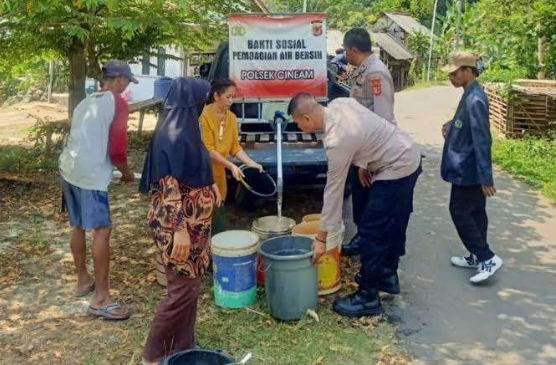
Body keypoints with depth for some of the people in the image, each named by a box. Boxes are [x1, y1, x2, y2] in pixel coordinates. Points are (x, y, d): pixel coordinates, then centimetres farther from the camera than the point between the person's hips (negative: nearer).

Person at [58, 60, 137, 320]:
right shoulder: (117, 102, -5)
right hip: (90, 173, -9)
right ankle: (101, 299, -4)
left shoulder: (87, 101, 20)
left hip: (68, 168, 9)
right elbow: (117, 150, -9)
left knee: (78, 226, 19)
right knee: (102, 230, -6)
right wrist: (127, 173, 8)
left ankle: (83, 281, 33)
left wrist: (116, 169, 31)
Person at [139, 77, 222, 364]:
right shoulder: (173, 135, -21)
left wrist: (210, 186, 27)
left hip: (191, 222, 10)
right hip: (179, 224, -10)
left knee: (190, 286, 16)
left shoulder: (183, 129, 8)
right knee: (182, 289, 0)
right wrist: (180, 230, -24)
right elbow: (169, 187, -24)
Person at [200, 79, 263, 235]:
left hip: (218, 173, 6)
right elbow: (208, 149, -19)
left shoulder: (231, 117, 4)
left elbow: (234, 146, 5)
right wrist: (231, 166, -25)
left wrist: (251, 163, -8)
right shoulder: (204, 115, -16)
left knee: (218, 213, 12)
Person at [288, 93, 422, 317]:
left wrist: (322, 238, -16)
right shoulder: (339, 103, -4)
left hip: (396, 169, -10)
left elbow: (334, 190, -23)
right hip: (408, 156, 10)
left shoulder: (337, 140, -27)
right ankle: (387, 275, 38)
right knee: (393, 224, 22)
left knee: (372, 231, -4)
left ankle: (368, 297, 7)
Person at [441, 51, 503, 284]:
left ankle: (488, 258, 2)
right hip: (470, 168, 10)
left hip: (468, 169, -10)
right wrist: (450, 125, 5)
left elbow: (482, 140, -25)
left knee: (459, 212, -3)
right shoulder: (470, 95, 9)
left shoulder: (475, 99, -22)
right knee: (475, 212, 15)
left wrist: (485, 177, -25)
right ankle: (478, 256, 26)